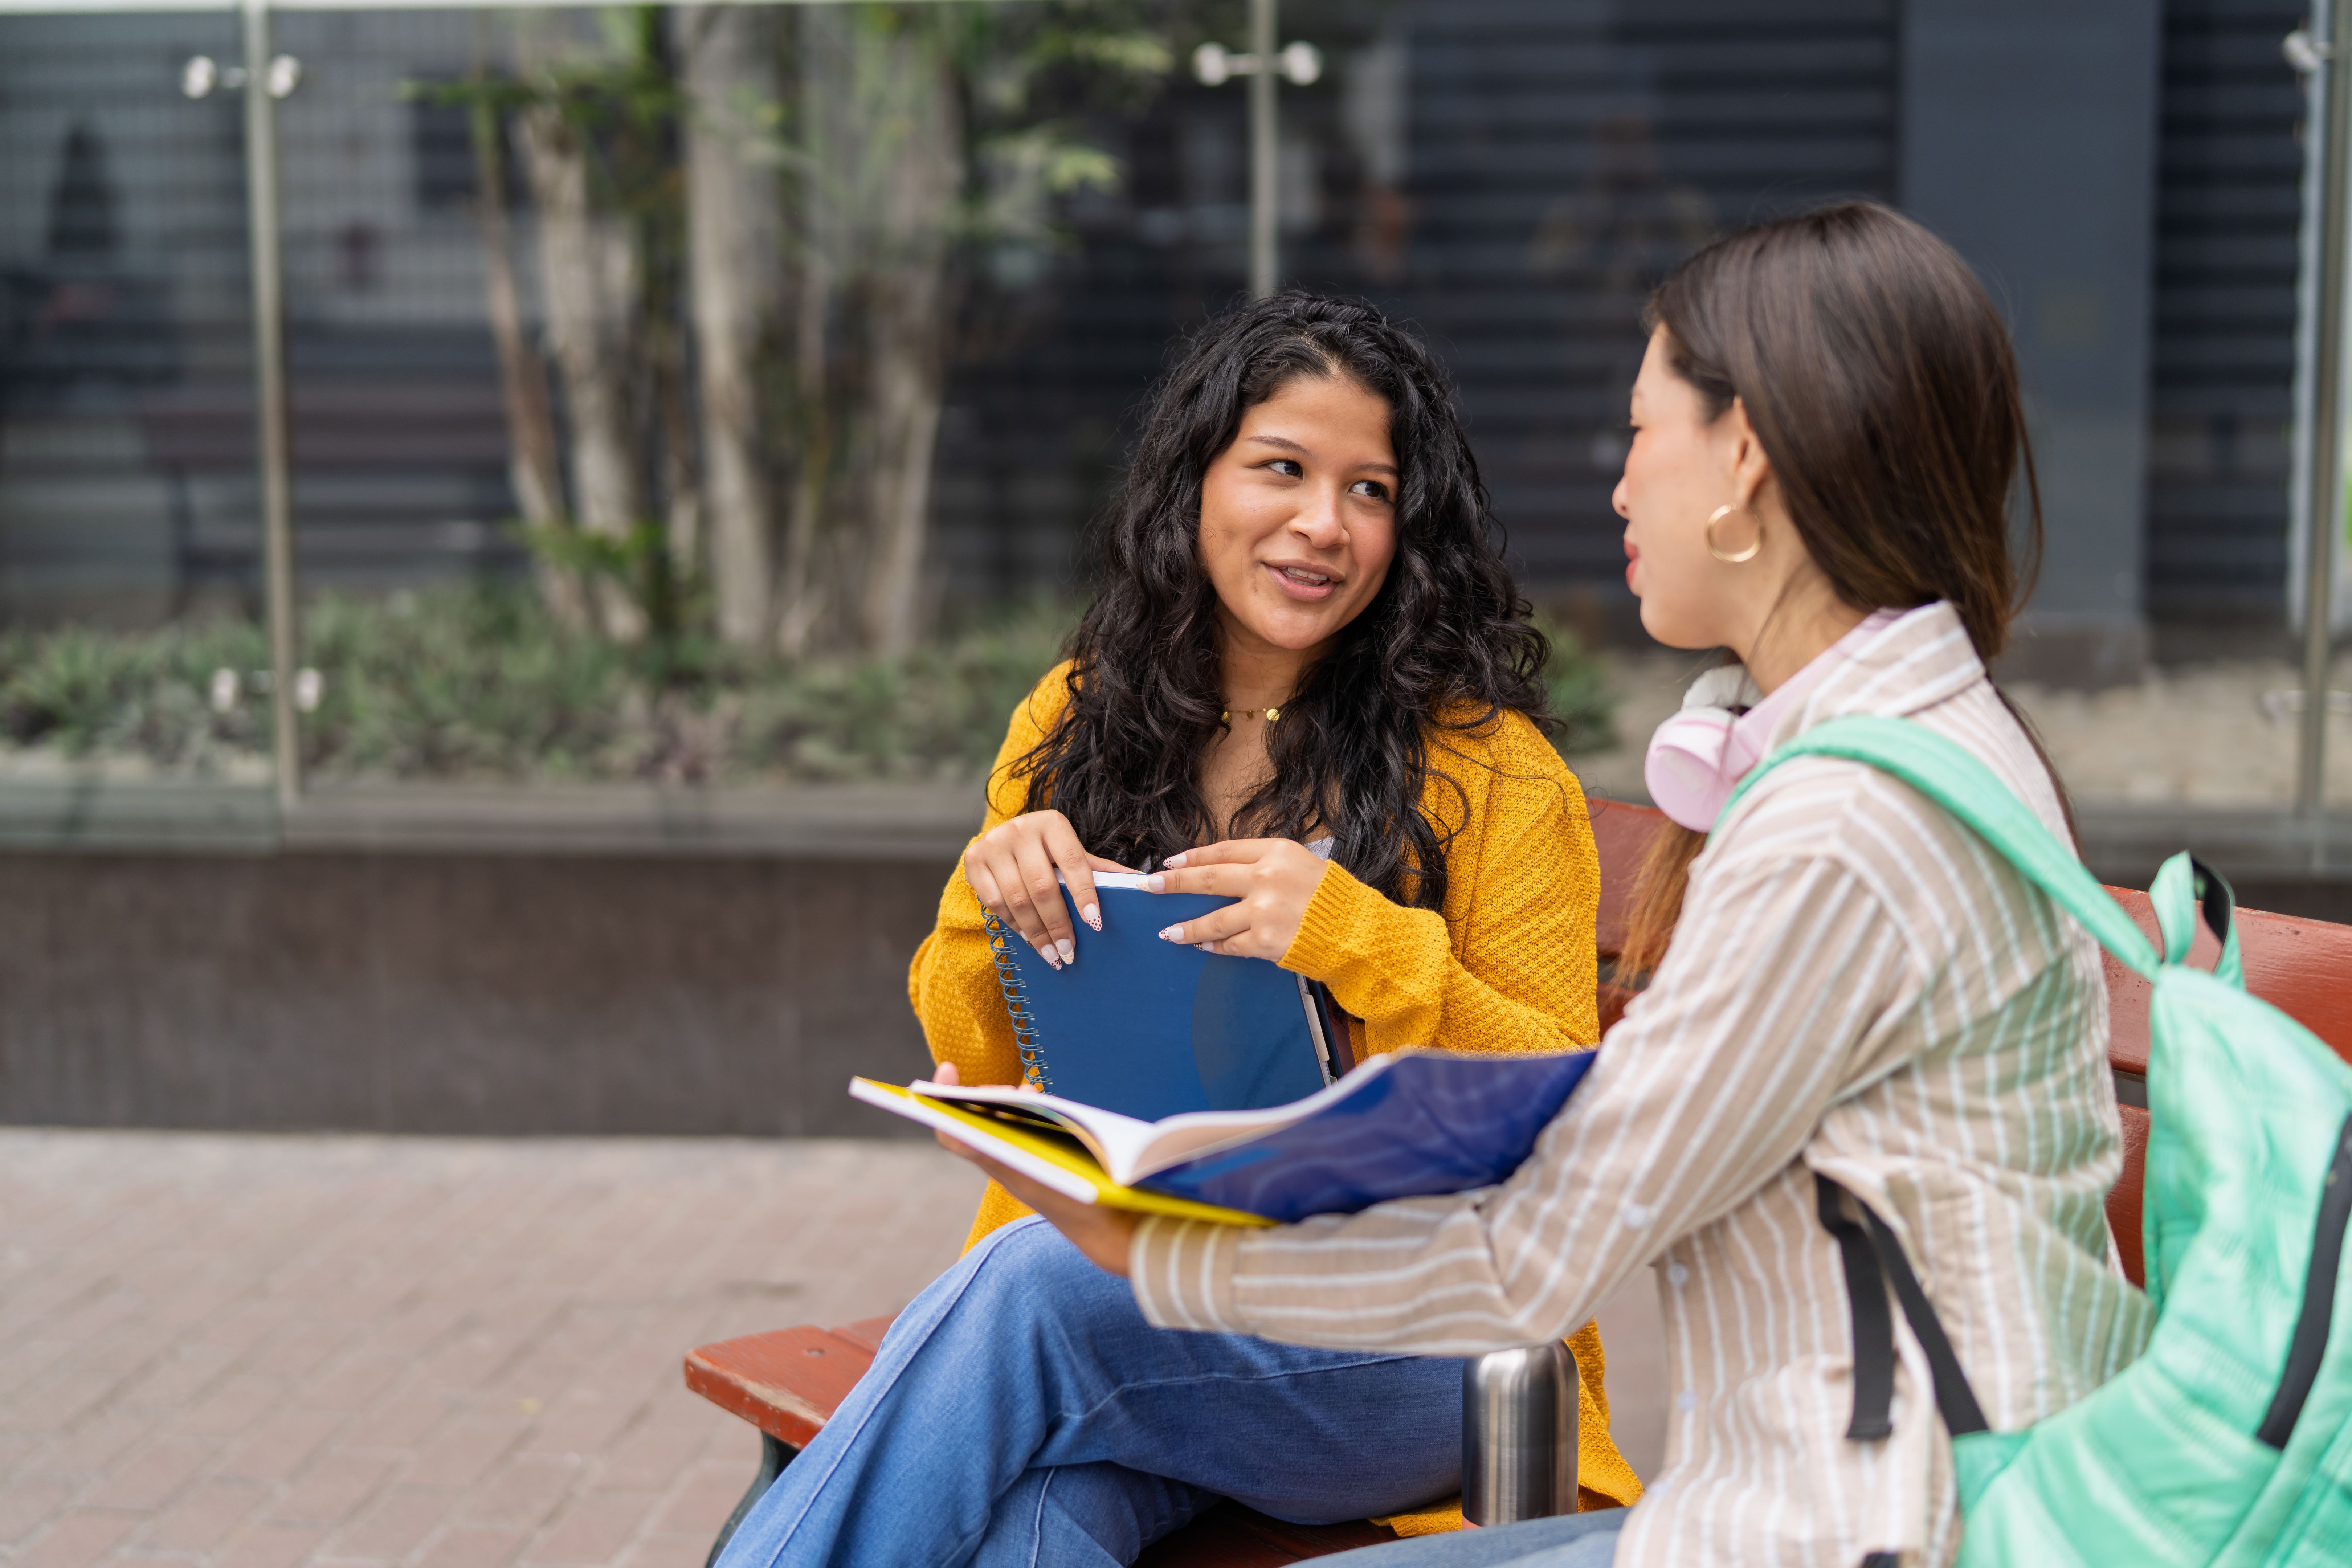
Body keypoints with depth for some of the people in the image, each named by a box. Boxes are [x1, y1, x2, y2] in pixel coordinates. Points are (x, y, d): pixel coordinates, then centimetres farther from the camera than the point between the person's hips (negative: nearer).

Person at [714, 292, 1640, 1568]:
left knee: (1034, 1281, -32)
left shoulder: (1490, 770, 0)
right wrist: (988, 903, -8)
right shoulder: (1074, 722, 11)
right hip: (1096, 1265, 2)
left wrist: (1359, 942, -18)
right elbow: (979, 1068, 14)